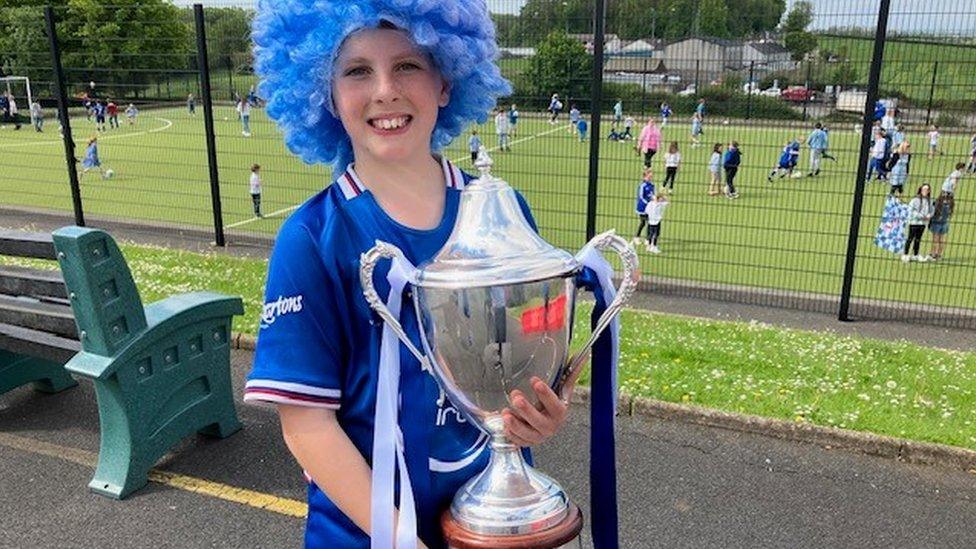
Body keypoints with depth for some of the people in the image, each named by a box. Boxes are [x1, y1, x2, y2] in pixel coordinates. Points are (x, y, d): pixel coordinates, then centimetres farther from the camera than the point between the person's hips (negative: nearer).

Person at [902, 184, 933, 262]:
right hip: (914, 222, -6)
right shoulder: (916, 199, -12)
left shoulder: (929, 200, 7)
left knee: (918, 239, 13)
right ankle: (905, 255, 3)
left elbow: (932, 209, 15)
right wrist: (920, 216, -18)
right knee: (911, 238, -3)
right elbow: (910, 209, -16)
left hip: (923, 223, 6)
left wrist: (929, 215, -7)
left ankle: (915, 255, 21)